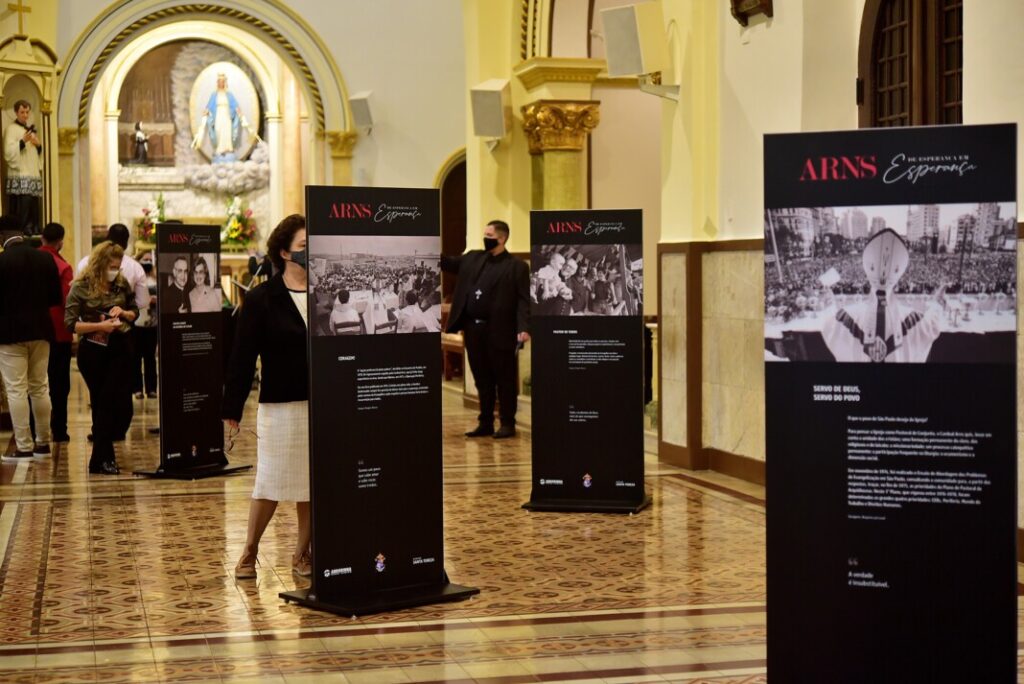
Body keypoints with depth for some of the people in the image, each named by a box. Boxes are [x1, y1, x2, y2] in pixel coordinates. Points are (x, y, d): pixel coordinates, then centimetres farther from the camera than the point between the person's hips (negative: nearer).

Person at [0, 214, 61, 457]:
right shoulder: (45, 258, 0)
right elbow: (55, 298, 4)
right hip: (40, 330, 5)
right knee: (40, 388, 14)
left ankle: (24, 446, -2)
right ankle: (43, 442, 19)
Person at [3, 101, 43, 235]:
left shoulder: (31, 129, 21)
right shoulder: (11, 129, -2)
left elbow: (39, 153, 26)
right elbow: (8, 152, -12)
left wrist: (39, 145, 5)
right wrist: (22, 141, -23)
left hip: (33, 175, 7)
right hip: (19, 177, -7)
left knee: (33, 208, 5)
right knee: (21, 208, -16)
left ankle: (34, 231, 9)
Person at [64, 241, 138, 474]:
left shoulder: (122, 284, 3)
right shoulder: (81, 287, -7)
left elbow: (135, 312, 16)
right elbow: (70, 323, -10)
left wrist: (123, 313, -6)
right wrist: (100, 326, -20)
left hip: (120, 348, 3)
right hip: (93, 351, -3)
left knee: (119, 402, -4)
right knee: (101, 402, 5)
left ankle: (103, 457, 9)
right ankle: (103, 457, 15)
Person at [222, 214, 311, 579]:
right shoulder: (262, 299, -4)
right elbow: (243, 357, -5)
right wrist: (232, 408, -7)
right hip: (280, 405, -3)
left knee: (313, 482, 9)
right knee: (270, 483, 2)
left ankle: (302, 553, 22)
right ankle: (249, 553, 18)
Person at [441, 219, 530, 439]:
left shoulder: (516, 266, -5)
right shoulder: (472, 258, 14)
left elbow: (524, 300, -10)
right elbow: (448, 263, 21)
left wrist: (524, 328, -21)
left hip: (499, 331, -6)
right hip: (473, 328, 6)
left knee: (504, 380, 3)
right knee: (482, 380, 12)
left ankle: (508, 424, 10)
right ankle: (485, 423, 20)